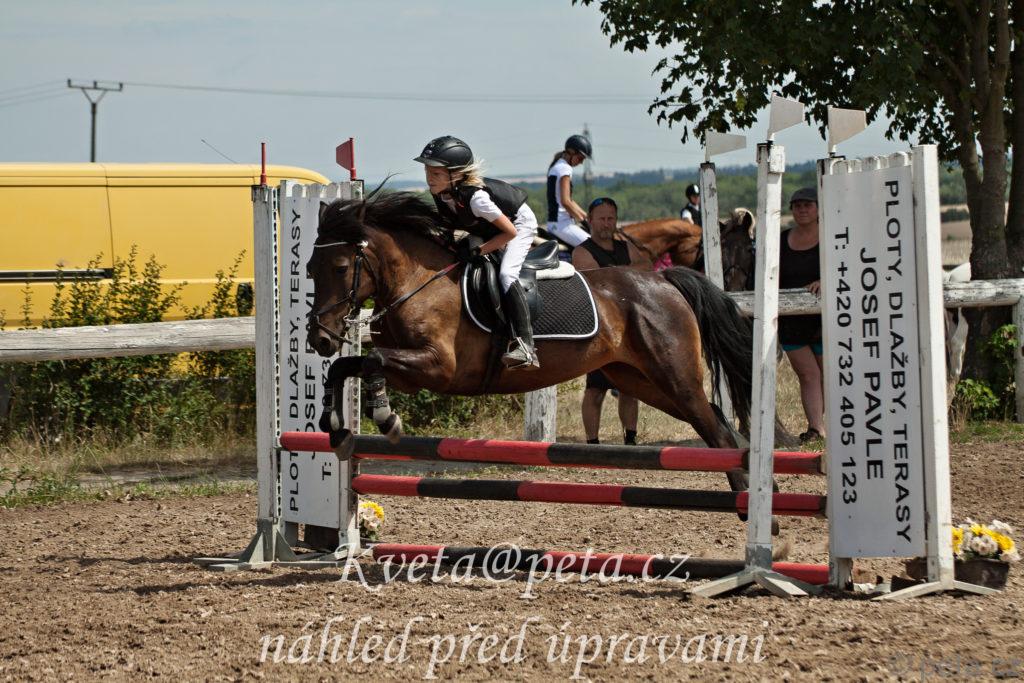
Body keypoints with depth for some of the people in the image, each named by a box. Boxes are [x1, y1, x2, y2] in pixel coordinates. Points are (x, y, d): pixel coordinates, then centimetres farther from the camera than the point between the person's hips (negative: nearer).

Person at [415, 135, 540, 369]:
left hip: (519, 222, -9)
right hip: (486, 230, 9)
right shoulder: (439, 193, -18)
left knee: (506, 274, -28)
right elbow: (448, 223, 6)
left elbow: (510, 232, -31)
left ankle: (524, 345, -35)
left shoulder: (475, 197, -39)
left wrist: (478, 251, -31)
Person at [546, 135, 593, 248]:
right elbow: (565, 202, -20)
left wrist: (587, 217, 20)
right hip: (562, 224, -10)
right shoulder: (565, 168, -12)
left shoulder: (556, 166, 20)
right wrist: (583, 220, -10)